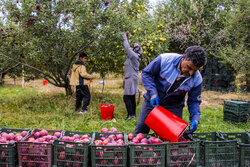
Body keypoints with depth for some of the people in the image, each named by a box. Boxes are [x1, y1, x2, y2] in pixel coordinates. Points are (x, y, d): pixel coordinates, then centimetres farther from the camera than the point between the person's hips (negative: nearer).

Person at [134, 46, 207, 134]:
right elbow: (146, 73, -11)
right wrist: (153, 93, -22)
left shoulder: (197, 79, -15)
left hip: (174, 108, 1)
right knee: (140, 131, 8)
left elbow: (194, 101, -3)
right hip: (152, 101, -1)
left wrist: (195, 119, -20)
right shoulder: (165, 60, -24)